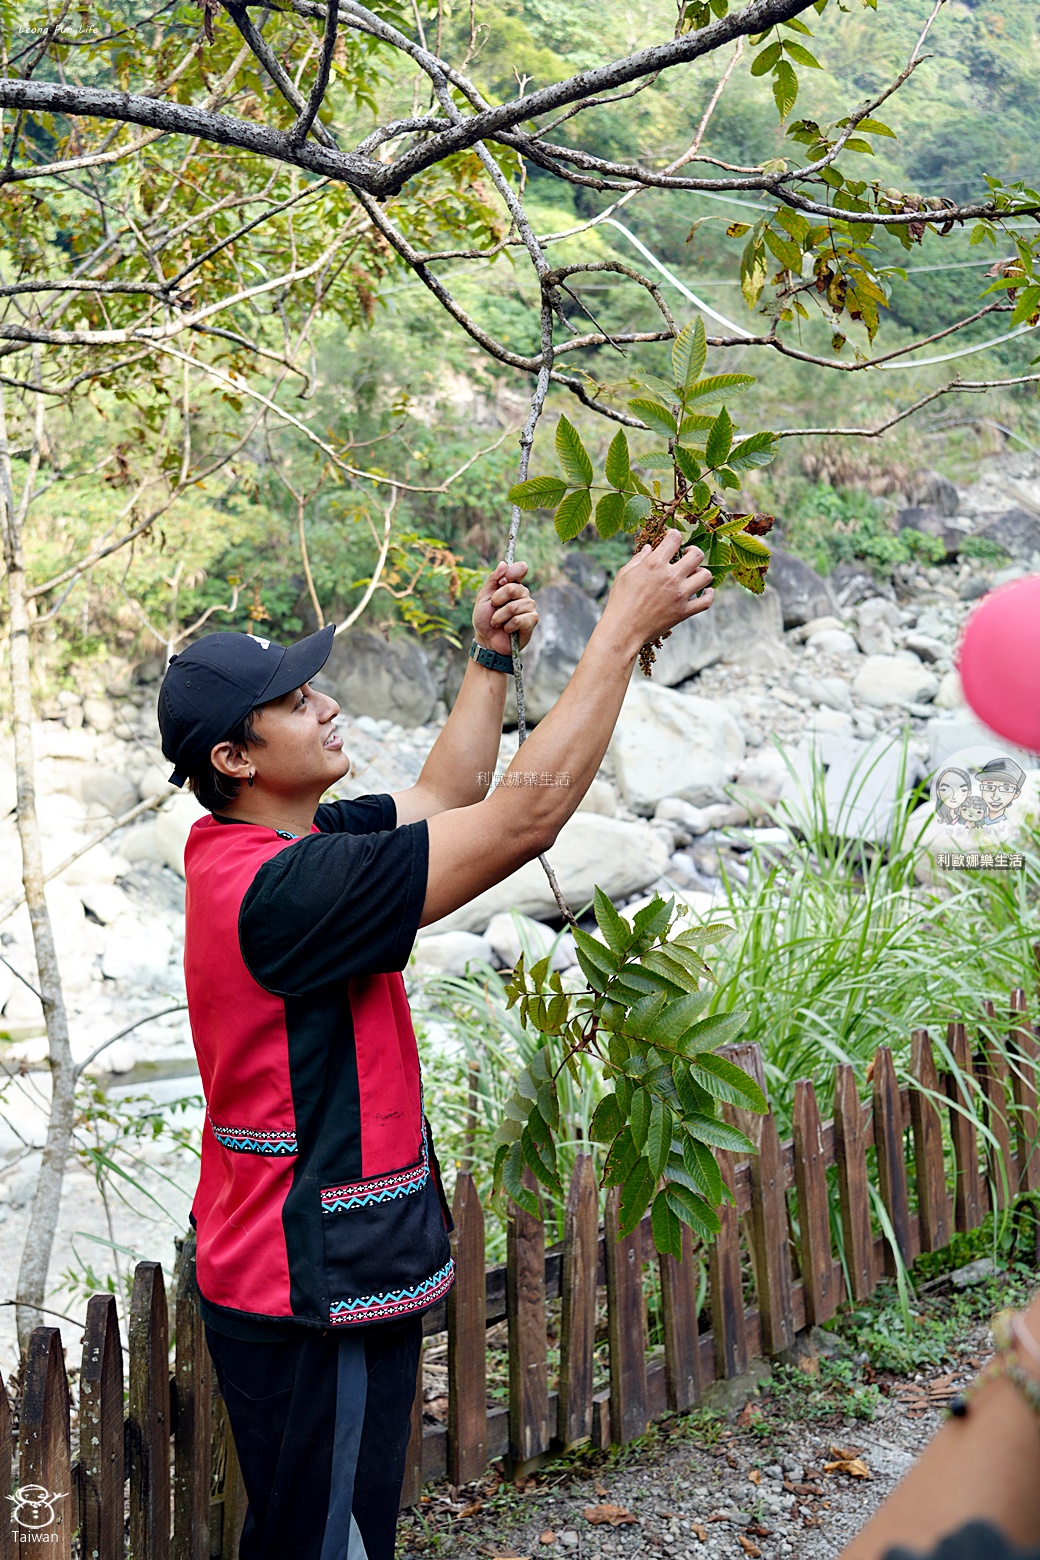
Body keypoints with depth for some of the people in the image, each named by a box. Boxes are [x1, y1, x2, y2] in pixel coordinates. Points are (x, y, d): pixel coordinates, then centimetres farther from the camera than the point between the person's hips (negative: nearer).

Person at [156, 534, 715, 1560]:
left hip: (289, 1274, 10)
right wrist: (621, 629, -25)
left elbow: (443, 798, 15)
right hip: (316, 1293, -10)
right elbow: (525, 817, -30)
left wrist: (491, 659, 7)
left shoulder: (254, 849, 4)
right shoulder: (283, 888, -28)